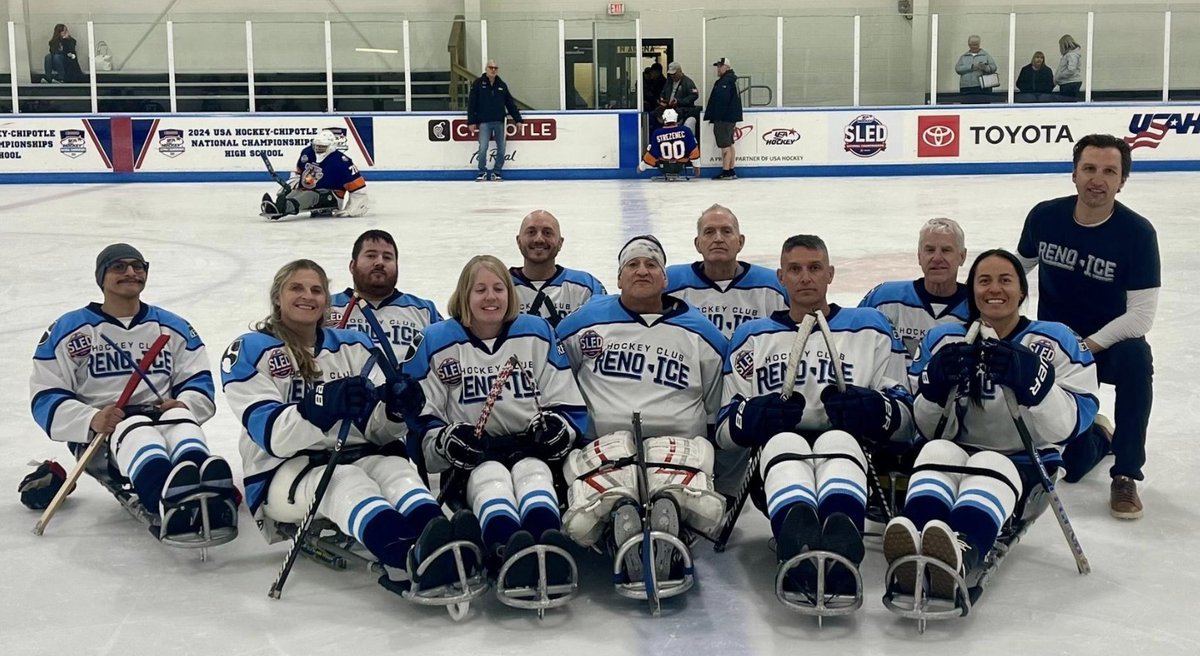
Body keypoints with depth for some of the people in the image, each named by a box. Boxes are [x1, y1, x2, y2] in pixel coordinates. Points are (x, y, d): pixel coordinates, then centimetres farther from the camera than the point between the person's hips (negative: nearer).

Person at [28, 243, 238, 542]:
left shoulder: (173, 327, 19)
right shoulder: (67, 330, 9)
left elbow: (199, 382, 12)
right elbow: (45, 398, 2)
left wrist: (183, 406, -13)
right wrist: (91, 420, -19)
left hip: (163, 419, 2)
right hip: (97, 438, -2)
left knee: (179, 420, -35)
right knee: (135, 430, -38)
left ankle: (207, 496, -69)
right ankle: (170, 504, -72)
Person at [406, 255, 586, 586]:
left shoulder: (537, 333, 13)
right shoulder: (438, 341, 10)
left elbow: (568, 405, 11)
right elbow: (421, 416, 8)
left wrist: (556, 425, -12)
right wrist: (444, 440, -13)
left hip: (531, 449, 1)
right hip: (469, 458, -1)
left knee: (532, 473, -35)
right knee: (490, 477, -36)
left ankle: (547, 546, -67)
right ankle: (507, 552, -68)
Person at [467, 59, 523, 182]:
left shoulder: (502, 85, 9)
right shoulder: (478, 84, 0)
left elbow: (510, 103, 11)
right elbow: (471, 103, -2)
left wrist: (518, 119, 7)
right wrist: (471, 121, -7)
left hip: (499, 122, 3)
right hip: (484, 122, -3)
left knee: (501, 148, 2)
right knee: (483, 148, -11)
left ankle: (496, 172, 15)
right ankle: (482, 172, 5)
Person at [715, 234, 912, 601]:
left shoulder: (869, 327, 20)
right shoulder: (751, 337, 23)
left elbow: (904, 419, 14)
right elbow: (725, 431, 16)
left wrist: (875, 410, -10)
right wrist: (750, 418, -8)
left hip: (851, 452, 0)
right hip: (773, 462, 0)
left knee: (837, 440, -36)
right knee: (784, 443, -36)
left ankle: (840, 540, -67)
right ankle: (799, 542, -67)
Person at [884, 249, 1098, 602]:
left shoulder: (1055, 341, 2)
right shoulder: (943, 340, 8)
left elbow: (1066, 426, -10)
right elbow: (932, 430, 5)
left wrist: (1031, 379, -26)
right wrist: (937, 386, -15)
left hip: (1026, 468, -2)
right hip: (956, 463, 2)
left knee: (990, 467, -34)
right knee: (937, 451, -30)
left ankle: (959, 555, -66)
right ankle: (914, 553, -59)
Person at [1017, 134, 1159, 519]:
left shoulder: (1137, 233, -16)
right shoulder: (1044, 217, -8)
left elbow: (1141, 315, -19)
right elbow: (1018, 269, 10)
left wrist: (1088, 346, -27)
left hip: (1110, 344, -1)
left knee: (1135, 358, -39)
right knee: (1071, 465, -9)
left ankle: (1125, 476, -21)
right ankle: (1098, 437, 33)